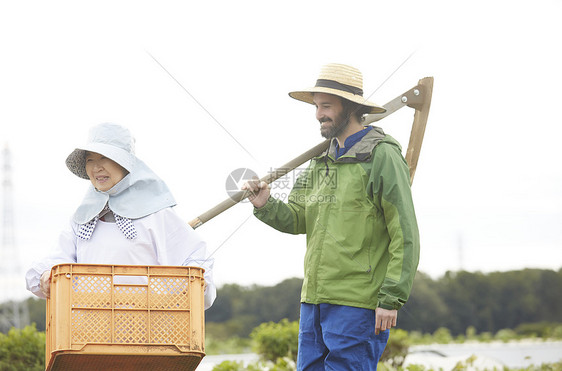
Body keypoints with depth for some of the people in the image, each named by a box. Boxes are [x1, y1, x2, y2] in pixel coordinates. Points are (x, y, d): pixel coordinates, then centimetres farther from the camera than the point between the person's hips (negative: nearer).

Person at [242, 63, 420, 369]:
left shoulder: (381, 156, -7)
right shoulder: (323, 160, 17)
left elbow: (405, 235, -11)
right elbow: (297, 219, 18)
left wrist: (391, 299, -16)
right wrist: (266, 206, -4)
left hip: (357, 303, -8)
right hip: (314, 299, 8)